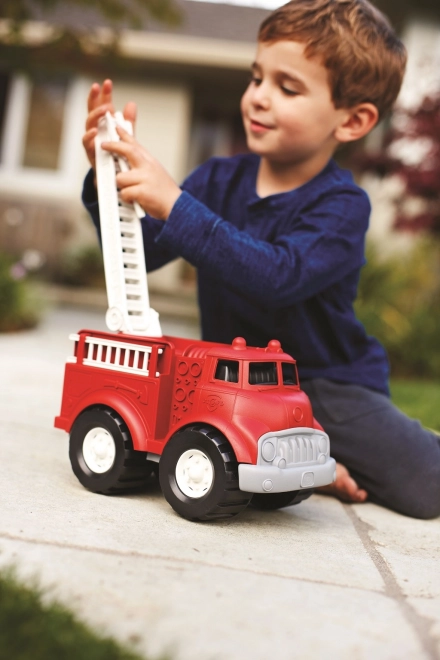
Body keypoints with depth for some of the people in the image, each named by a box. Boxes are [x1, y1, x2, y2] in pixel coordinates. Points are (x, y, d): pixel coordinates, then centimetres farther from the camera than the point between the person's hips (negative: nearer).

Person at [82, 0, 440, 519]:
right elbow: (141, 252, -1)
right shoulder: (219, 179, 0)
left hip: (327, 383, -4)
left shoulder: (341, 205, -16)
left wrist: (174, 205, -40)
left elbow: (278, 276, -35)